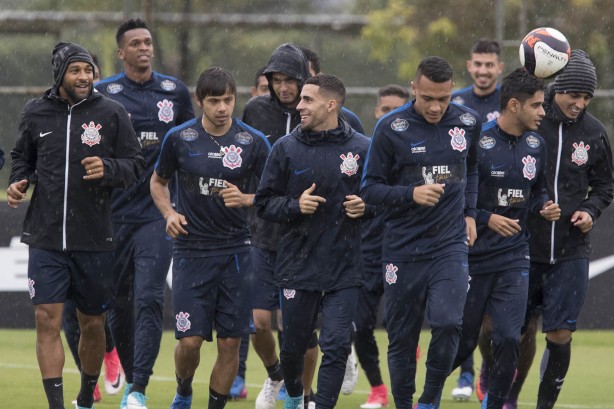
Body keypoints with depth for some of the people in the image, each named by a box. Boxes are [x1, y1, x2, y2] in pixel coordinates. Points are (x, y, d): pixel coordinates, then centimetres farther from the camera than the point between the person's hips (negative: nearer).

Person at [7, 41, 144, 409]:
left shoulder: (111, 113, -1)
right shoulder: (36, 114, 4)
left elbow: (136, 165, 0)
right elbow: (23, 156, 20)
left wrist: (107, 169, -19)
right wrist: (18, 182, 0)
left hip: (94, 239, -1)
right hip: (46, 237, 1)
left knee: (92, 323, 10)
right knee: (47, 319, -10)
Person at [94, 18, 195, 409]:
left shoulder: (175, 91, 7)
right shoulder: (104, 93, 2)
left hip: (157, 211, -1)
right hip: (115, 211, 1)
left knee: (149, 299, -14)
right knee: (118, 304, 9)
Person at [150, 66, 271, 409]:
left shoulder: (254, 142, 0)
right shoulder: (179, 138, 0)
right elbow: (158, 181, 15)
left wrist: (246, 199, -14)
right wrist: (169, 213, -3)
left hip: (236, 250, 1)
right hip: (191, 249, -1)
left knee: (230, 342, 0)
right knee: (190, 340, -5)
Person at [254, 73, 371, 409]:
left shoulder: (362, 149, 0)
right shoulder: (286, 148, 2)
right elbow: (264, 203, 5)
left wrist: (366, 207, -9)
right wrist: (295, 206, -13)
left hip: (344, 268, -1)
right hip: (298, 265, 1)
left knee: (336, 346, -8)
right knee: (293, 344, 13)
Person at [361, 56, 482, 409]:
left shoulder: (469, 122, 3)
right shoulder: (391, 128, -7)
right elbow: (370, 189, -3)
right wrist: (411, 195, -18)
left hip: (450, 244, 1)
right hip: (403, 250, -1)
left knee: (448, 323, -19)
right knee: (402, 339, 4)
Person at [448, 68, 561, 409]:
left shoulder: (536, 145, 5)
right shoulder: (477, 142, -14)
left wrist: (544, 207, -1)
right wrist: (487, 218, -20)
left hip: (514, 256, 4)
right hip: (473, 256, -4)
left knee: (509, 339, -7)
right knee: (463, 341, 4)